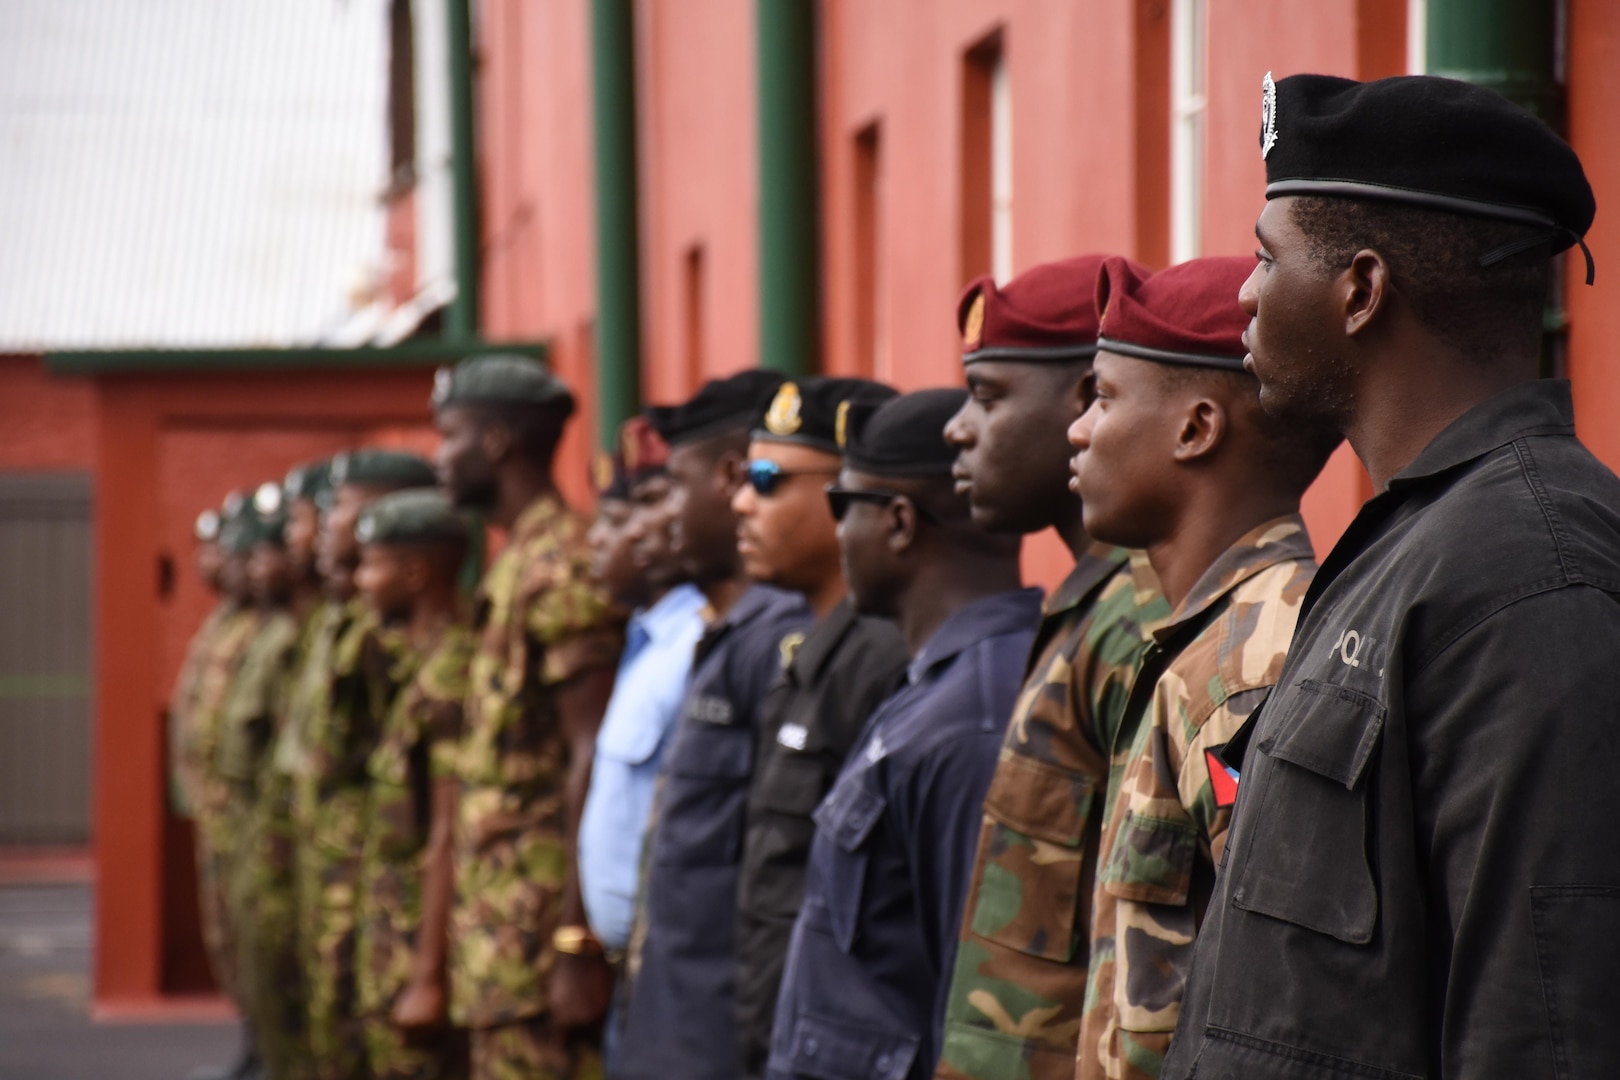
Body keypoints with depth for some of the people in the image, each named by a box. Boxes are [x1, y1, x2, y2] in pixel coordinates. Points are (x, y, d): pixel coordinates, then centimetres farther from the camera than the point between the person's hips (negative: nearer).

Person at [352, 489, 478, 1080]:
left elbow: (447, 839, -20)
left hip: (423, 937, -10)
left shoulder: (451, 675, -16)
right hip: (392, 936, 10)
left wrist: (426, 977, -20)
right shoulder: (419, 665, 13)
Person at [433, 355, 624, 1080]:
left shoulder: (560, 570, -14)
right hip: (497, 906, 10)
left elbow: (592, 759, -19)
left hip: (539, 917, -10)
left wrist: (577, 942, -23)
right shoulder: (513, 565, 17)